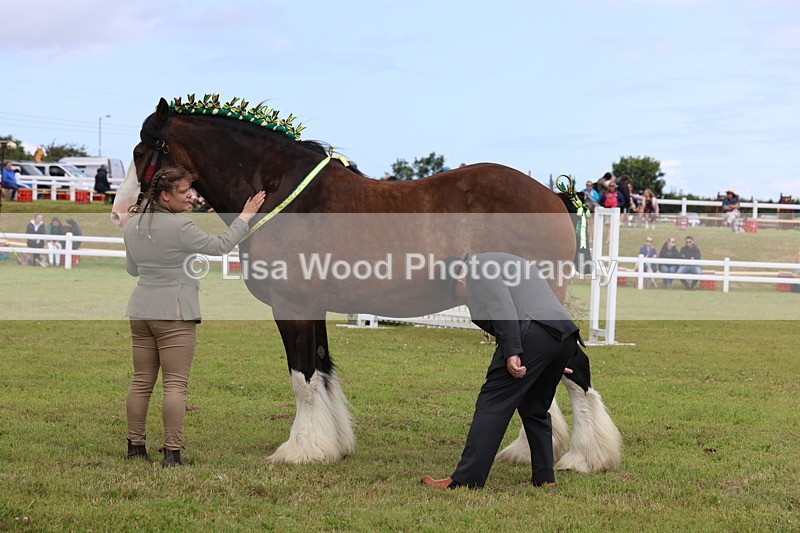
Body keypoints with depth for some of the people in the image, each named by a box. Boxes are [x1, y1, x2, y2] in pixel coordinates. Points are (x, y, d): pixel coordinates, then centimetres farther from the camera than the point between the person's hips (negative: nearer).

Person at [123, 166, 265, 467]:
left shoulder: (133, 225, 7)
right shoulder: (180, 227, -15)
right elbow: (220, 246, -8)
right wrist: (245, 217, 1)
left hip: (141, 311, 7)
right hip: (175, 313, -7)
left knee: (141, 382, 12)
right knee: (175, 384, -6)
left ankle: (135, 446, 15)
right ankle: (172, 453, -9)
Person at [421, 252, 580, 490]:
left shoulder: (476, 266, 8)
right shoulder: (510, 263, 35)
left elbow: (501, 303, -10)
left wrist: (511, 352, -16)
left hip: (534, 331, -9)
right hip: (566, 336, 9)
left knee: (492, 405, -6)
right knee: (535, 409, 22)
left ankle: (464, 480, -7)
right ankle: (544, 478, 21)